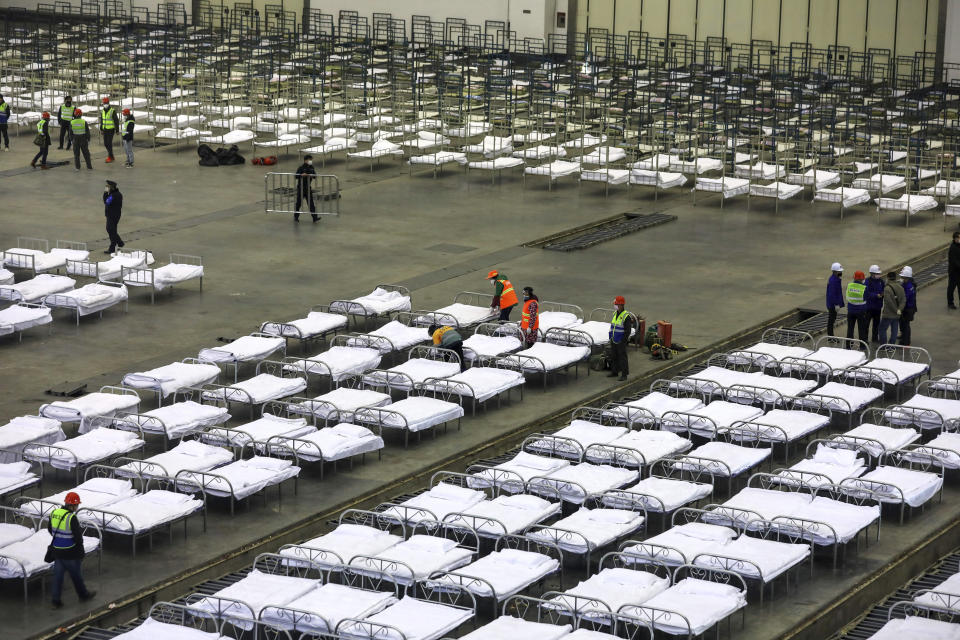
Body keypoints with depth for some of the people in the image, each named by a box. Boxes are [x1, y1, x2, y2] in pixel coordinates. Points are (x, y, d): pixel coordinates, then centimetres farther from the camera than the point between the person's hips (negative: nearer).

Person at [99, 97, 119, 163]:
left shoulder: (112, 111, -14)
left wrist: (117, 130, -13)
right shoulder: (102, 111, 7)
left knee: (109, 143, -10)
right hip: (105, 130, 7)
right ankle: (111, 156, 21)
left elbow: (116, 121, -11)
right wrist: (101, 129, 17)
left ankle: (110, 157, -3)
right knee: (105, 143, 8)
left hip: (111, 130, -7)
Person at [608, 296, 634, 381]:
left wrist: (623, 341, -16)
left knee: (622, 357, -2)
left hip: (621, 341, -8)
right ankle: (614, 372, 26)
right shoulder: (615, 313, 8)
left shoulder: (626, 316, -17)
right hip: (613, 340, 8)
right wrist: (610, 337, 14)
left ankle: (624, 374, 5)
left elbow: (628, 331, -16)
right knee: (614, 356, 14)